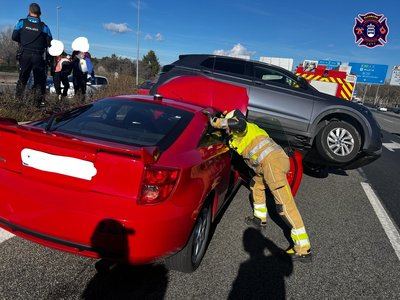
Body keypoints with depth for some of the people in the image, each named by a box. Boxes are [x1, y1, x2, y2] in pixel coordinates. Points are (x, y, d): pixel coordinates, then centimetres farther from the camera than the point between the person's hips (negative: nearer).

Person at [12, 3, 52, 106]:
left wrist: (23, 41, 19)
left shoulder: (22, 22, 1)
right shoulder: (43, 26, -1)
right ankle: (40, 100, 3)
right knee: (39, 79, 6)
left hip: (24, 54, 2)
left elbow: (14, 37, 1)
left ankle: (18, 98, 12)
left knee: (22, 78, 13)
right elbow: (49, 42, -1)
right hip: (38, 56, -1)